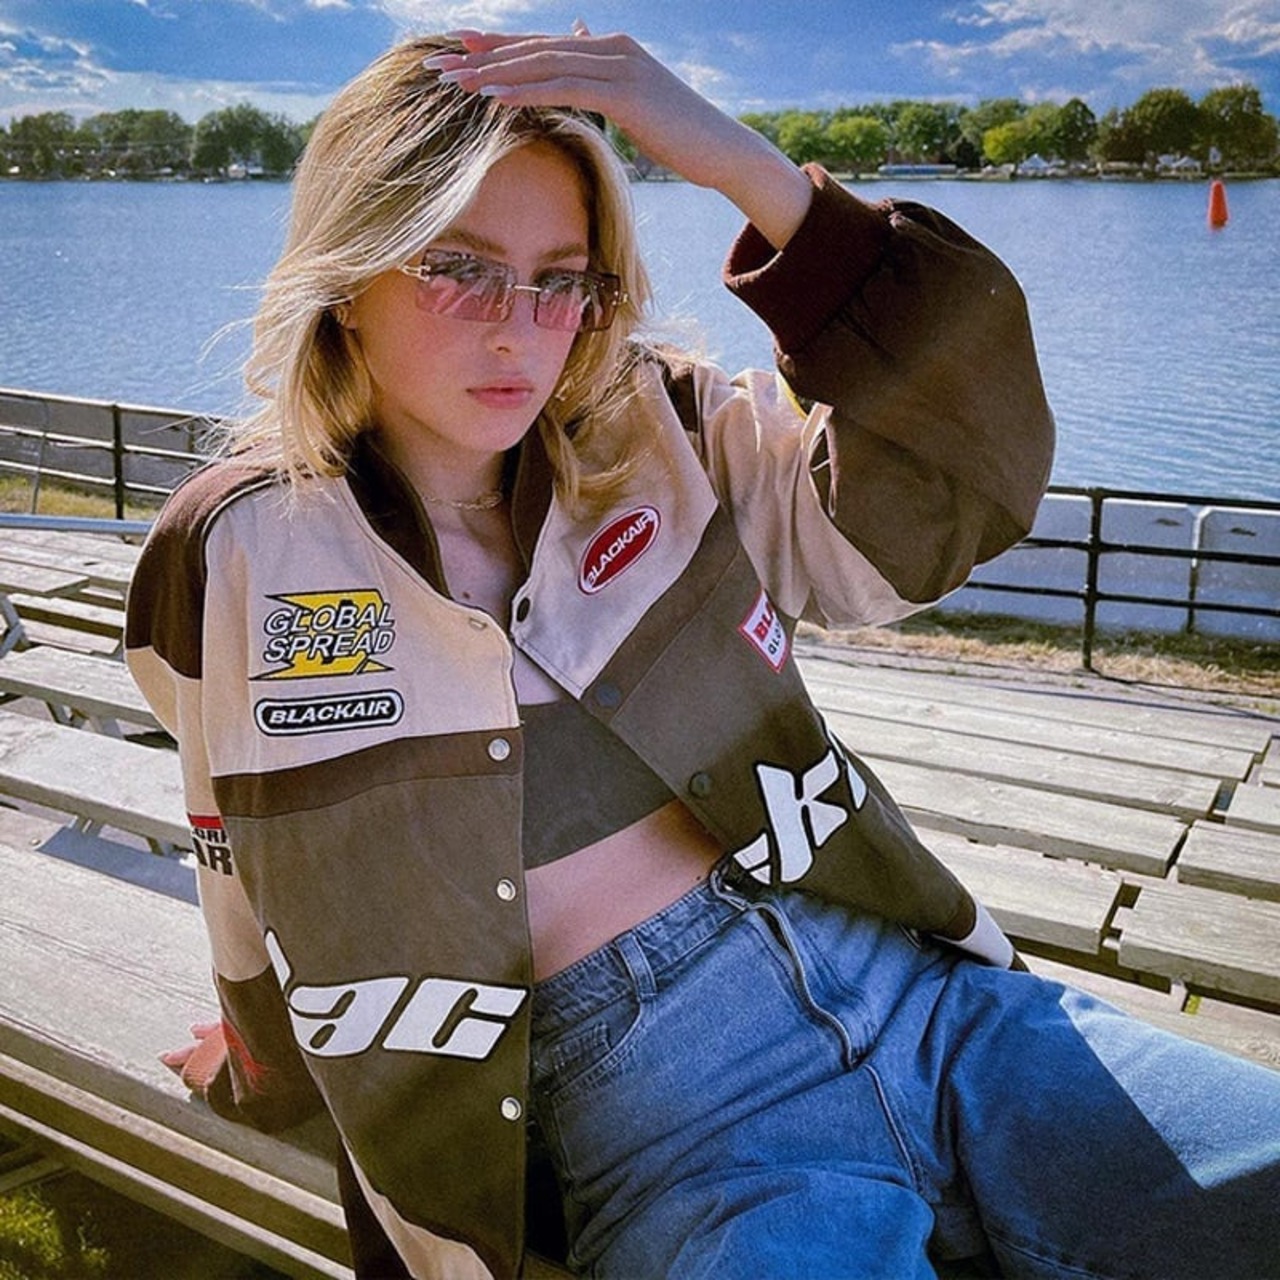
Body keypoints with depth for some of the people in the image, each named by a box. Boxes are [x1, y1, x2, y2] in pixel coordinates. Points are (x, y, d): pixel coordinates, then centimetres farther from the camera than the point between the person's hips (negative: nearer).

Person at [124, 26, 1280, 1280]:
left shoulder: (650, 435, 7)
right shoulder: (232, 563, 1)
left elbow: (946, 487, -6)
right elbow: (266, 885, 16)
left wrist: (744, 164, -12)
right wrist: (270, 1067, 32)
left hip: (924, 989, 4)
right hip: (640, 1100, -3)